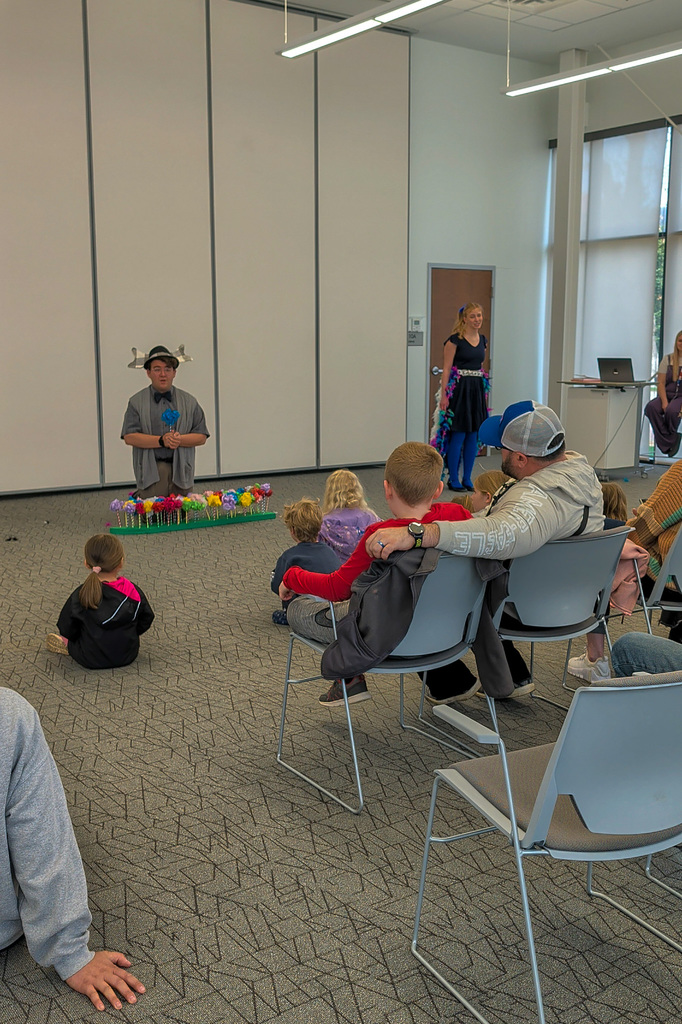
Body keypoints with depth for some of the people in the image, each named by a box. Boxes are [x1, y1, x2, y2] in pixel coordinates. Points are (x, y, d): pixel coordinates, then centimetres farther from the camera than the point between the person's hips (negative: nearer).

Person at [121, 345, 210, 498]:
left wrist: (179, 440, -12)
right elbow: (129, 437, -3)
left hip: (180, 470, 2)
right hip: (150, 471, -2)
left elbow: (201, 437, 9)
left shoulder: (189, 402, 13)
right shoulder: (137, 402, 7)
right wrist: (161, 441, -14)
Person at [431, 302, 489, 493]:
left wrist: (482, 387, 16)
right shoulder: (455, 340, -8)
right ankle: (453, 479, 5)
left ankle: (467, 478, 16)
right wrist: (444, 395, -16)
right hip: (459, 389, -7)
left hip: (477, 389, 7)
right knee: (458, 434, -5)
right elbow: (446, 369, -10)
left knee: (473, 435, 7)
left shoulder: (482, 340, 12)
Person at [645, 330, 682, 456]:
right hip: (667, 395, 3)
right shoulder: (668, 359, 11)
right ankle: (666, 443, -21)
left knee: (672, 410, -37)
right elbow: (660, 383, 4)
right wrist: (664, 402, -13)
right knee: (651, 407, -29)